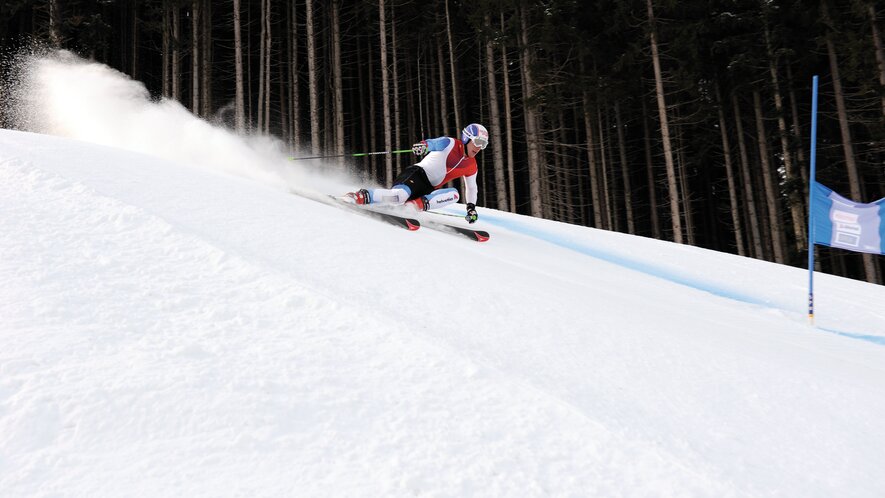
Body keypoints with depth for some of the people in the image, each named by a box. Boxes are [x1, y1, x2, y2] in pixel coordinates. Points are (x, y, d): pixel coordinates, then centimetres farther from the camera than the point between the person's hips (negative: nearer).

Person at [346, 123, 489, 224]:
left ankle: (419, 204, -31)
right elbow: (434, 143, -24)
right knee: (399, 196, -36)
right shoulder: (450, 143, -4)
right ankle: (362, 196, -24)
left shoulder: (471, 167, 16)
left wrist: (471, 208, 20)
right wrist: (423, 145, -48)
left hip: (428, 190, 7)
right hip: (417, 174, -7)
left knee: (454, 194, -20)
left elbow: (472, 188, 31)